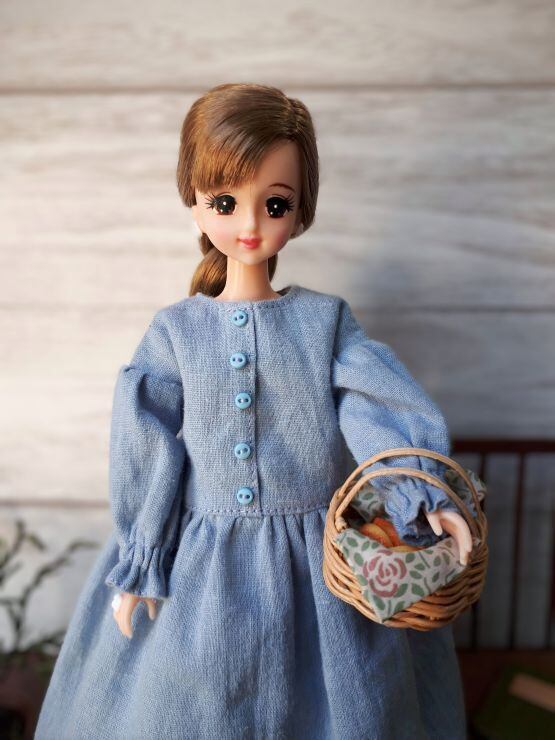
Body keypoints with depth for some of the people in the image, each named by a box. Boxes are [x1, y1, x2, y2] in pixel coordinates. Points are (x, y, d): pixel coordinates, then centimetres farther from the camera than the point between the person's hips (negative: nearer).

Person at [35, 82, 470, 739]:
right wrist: (138, 566, 0)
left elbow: (380, 411, -12)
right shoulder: (174, 330, -2)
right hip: (198, 570, 0)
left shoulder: (326, 319, -2)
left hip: (318, 563, 1)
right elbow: (146, 457, -1)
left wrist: (421, 497, -28)